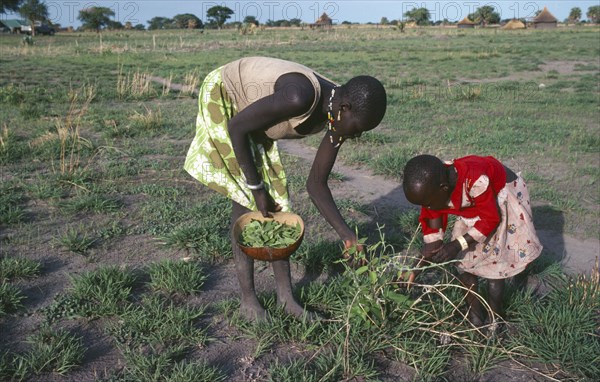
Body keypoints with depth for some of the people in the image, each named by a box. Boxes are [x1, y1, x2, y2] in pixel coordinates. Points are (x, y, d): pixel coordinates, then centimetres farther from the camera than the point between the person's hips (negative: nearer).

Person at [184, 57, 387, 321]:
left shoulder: (339, 115, -13)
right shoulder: (300, 98, -38)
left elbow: (316, 184, -6)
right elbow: (236, 127, -27)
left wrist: (346, 235, -13)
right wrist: (256, 187, -21)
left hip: (249, 108, 7)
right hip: (222, 95, -7)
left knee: (276, 197, 1)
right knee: (245, 198, -12)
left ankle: (285, 294, 8)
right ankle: (247, 299, -1)